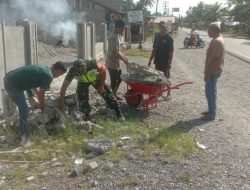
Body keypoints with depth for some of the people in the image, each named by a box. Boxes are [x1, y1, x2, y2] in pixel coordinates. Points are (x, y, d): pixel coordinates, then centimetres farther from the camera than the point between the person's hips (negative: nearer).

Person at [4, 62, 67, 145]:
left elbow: (34, 86, 22)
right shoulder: (49, 76, -15)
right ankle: (24, 136, 2)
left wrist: (40, 102, 27)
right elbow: (41, 94, -7)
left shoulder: (44, 68, 13)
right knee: (24, 109, -7)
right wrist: (42, 105, 12)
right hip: (12, 84, -10)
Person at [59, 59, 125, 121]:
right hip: (83, 81, 1)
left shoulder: (93, 65, -42)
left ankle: (119, 114, 9)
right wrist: (61, 102, -32)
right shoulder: (72, 72, -37)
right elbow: (64, 86, -31)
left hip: (95, 78, -1)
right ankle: (87, 117, 10)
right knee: (82, 99, -13)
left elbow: (103, 69, -20)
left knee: (106, 94, -4)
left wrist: (102, 85, -16)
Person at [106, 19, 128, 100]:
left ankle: (115, 94, 29)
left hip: (116, 63, 10)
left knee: (119, 78, 18)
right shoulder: (113, 37, -21)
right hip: (112, 63, -10)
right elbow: (115, 52, -23)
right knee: (114, 81, 0)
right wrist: (124, 60, -15)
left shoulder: (116, 35, 10)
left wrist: (124, 57, 14)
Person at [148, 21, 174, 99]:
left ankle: (168, 94, 16)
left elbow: (171, 52, -12)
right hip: (157, 61, 5)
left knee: (166, 78, 4)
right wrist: (150, 60, 10)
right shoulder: (157, 37, 7)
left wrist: (169, 63, -17)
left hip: (165, 62, -5)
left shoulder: (169, 38, -10)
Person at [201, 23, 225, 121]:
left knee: (210, 92, -3)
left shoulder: (217, 41, -22)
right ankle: (211, 111, 28)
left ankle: (212, 114, 6)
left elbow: (214, 59, -25)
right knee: (210, 91, 17)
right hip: (213, 71, 10)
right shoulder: (217, 39, 11)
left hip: (213, 71, -10)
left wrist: (208, 73, -23)